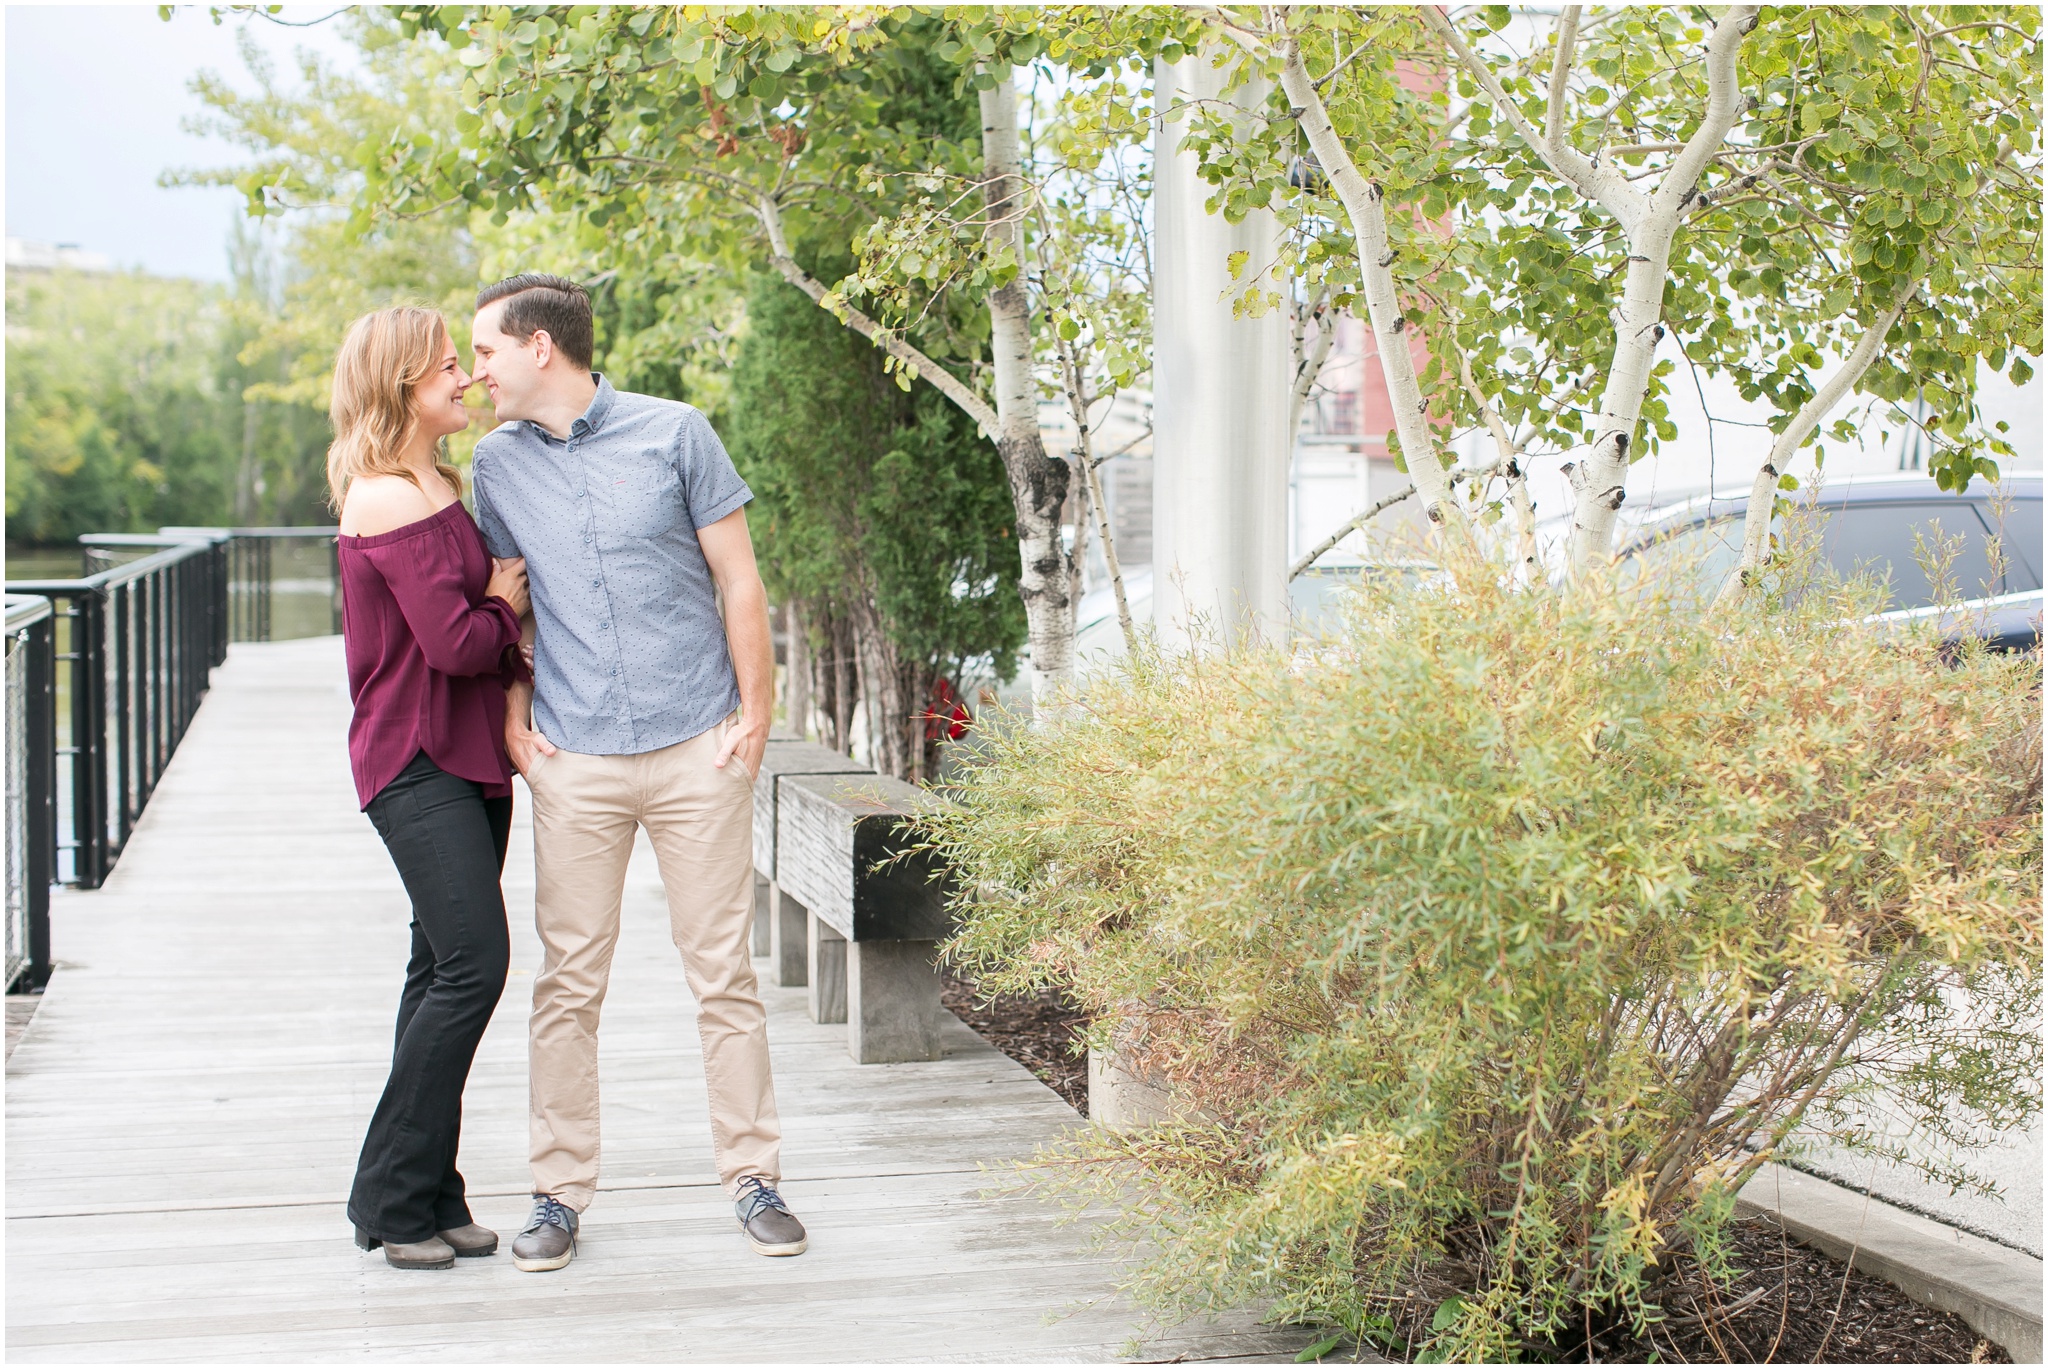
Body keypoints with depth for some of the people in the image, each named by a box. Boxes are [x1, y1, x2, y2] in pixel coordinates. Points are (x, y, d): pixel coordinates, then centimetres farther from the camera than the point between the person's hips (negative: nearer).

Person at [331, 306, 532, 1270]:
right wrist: (507, 611, -1)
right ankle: (390, 1199, -5)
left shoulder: (436, 490, 18)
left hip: (469, 757, 10)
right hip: (418, 760, -10)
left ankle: (427, 1199, 14)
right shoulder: (390, 501, -14)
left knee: (445, 970, 9)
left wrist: (501, 615, 0)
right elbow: (454, 641, -20)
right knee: (472, 961, -15)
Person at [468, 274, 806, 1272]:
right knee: (568, 981, 2)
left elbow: (738, 580, 3)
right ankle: (560, 1190, 13)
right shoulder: (499, 463, 9)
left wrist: (755, 712, -1)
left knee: (723, 970, 2)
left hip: (697, 748, -2)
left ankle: (752, 1177, 13)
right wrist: (514, 709, 5)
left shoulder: (674, 434, 1)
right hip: (574, 760, 2)